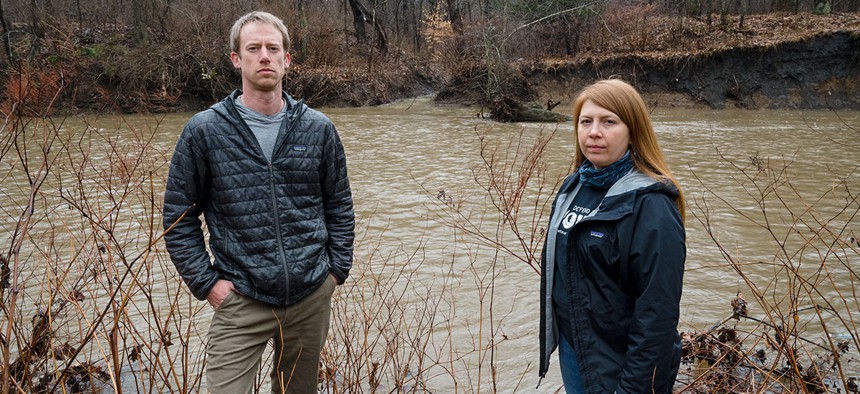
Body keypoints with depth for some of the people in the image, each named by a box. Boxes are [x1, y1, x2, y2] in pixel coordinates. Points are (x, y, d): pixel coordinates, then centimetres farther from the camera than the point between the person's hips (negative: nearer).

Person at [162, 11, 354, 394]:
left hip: (312, 297, 3)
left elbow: (340, 205, 9)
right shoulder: (203, 131, -5)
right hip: (240, 303, -2)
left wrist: (337, 268, 3)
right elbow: (178, 217, 0)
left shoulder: (318, 129, 1)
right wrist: (206, 282, -6)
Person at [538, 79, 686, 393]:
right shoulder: (573, 187, 2)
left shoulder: (650, 206, -22)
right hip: (570, 349, 7)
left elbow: (658, 313, -23)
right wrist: (552, 338, 15)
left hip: (617, 365, -7)